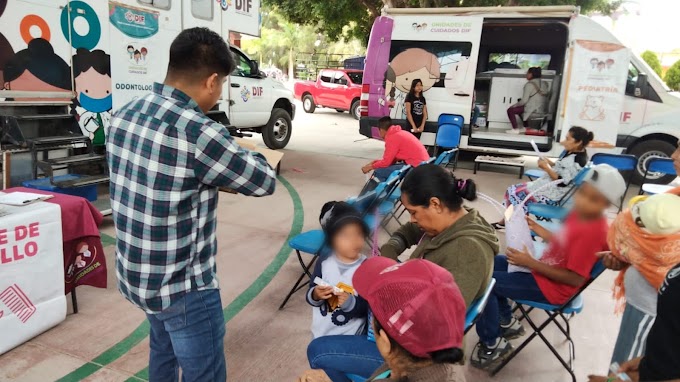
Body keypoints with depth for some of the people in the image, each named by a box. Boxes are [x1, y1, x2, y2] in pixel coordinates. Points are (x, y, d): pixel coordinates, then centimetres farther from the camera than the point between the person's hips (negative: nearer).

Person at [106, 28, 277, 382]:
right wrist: (235, 153, 5)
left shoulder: (124, 115, -1)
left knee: (164, 350, 30)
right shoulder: (198, 133, -26)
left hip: (133, 273, 8)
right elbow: (264, 181, -14)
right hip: (183, 285, -8)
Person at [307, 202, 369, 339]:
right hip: (322, 334, 3)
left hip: (352, 337, -3)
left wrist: (351, 303, -34)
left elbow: (370, 306, -17)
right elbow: (310, 296, -2)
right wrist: (315, 295, -23)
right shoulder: (323, 263, -10)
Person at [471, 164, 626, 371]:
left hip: (552, 287, -10)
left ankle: (493, 344, 3)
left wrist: (531, 263, -25)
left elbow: (575, 278, -27)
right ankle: (507, 322, 26)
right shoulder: (581, 213, -3)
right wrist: (540, 230, 3)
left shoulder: (592, 232, -30)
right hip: (544, 270, 10)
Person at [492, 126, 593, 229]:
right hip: (549, 185, 10)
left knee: (514, 192, -9)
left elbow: (562, 182, -25)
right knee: (514, 189, 8)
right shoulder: (572, 152, 5)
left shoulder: (577, 161, -24)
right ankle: (507, 220, 15)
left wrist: (546, 168, -21)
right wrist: (551, 163, 0)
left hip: (552, 193, -10)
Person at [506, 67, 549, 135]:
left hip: (533, 109, -9)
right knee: (520, 108, 31)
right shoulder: (544, 84, 12)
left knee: (510, 110, -1)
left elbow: (524, 100, -15)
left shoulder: (529, 84, -11)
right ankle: (525, 128, 30)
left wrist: (515, 105, 1)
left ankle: (515, 129, -3)